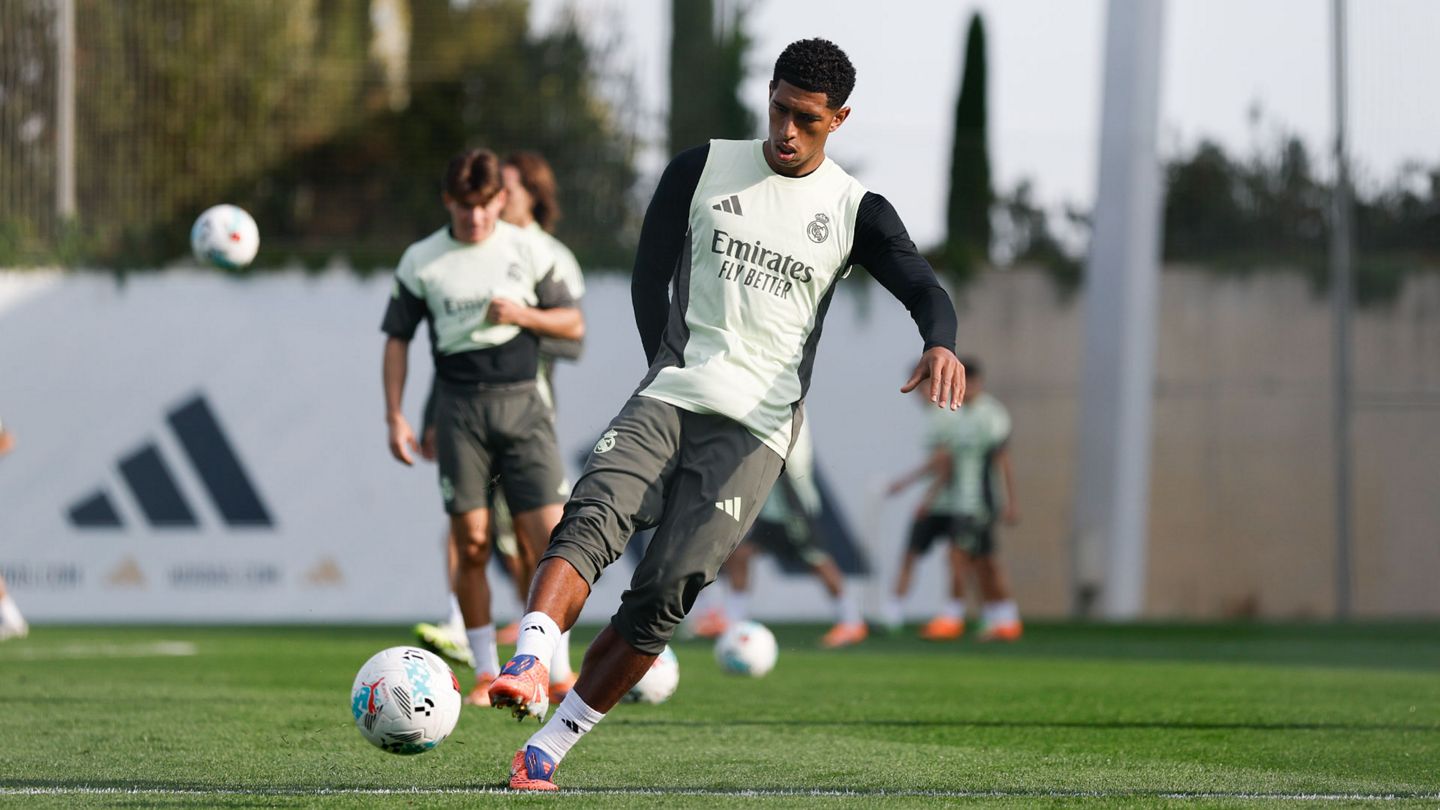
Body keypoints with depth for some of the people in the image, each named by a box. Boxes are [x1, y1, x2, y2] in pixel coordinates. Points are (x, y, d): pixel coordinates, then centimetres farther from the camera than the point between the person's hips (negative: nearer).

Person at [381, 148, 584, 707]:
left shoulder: (528, 251, 5)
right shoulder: (421, 262, 5)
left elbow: (573, 325, 10)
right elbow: (397, 338, 10)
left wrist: (523, 314, -9)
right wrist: (395, 415, 2)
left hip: (521, 403, 0)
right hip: (460, 407, 0)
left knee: (550, 534, -10)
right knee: (471, 545, -3)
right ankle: (486, 674, 7)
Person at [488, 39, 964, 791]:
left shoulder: (856, 212, 5)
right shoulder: (703, 169, 9)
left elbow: (924, 289, -6)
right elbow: (649, 278, 13)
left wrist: (940, 345, -29)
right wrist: (671, 372, 2)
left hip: (755, 428, -2)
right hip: (668, 397, 2)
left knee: (665, 589, -14)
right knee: (590, 521, -27)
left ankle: (547, 749, -8)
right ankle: (527, 670, -46)